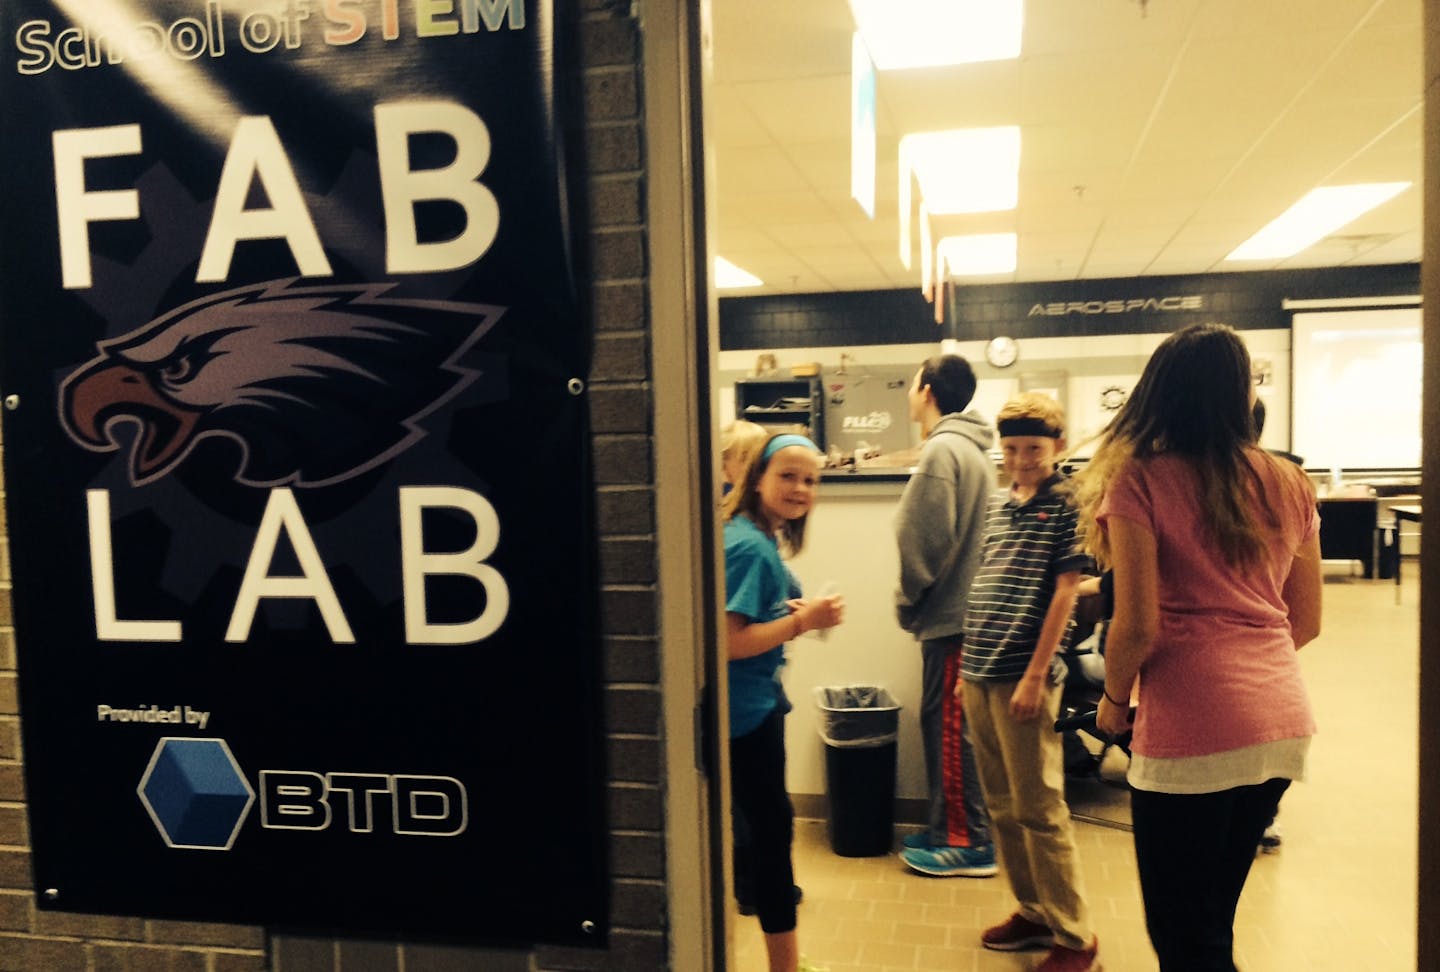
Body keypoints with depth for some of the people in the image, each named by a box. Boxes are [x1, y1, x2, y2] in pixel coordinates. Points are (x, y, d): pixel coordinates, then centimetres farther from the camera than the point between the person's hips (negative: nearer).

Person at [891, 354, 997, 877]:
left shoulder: (943, 449, -16)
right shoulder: (973, 447, 15)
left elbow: (927, 539, -20)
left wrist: (906, 599, -7)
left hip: (949, 614, -10)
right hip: (963, 608, 10)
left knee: (949, 726, -1)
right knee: (947, 724, 16)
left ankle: (967, 843, 7)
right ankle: (949, 828, 25)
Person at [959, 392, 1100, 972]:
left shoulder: (1067, 504, -6)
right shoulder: (997, 504, 13)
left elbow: (1065, 592, -10)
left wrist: (1035, 675, -15)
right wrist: (968, 663, 15)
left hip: (1023, 675, -7)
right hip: (980, 674, 7)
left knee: (1039, 809, -1)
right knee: (1002, 806, 14)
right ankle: (1033, 912, 28)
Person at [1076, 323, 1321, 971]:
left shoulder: (1140, 480, -10)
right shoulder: (1289, 484, 6)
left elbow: (1138, 625, -14)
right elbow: (1306, 621, 12)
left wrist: (1114, 701, 3)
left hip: (1193, 729, -6)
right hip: (1284, 722, 6)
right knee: (1212, 918, 23)